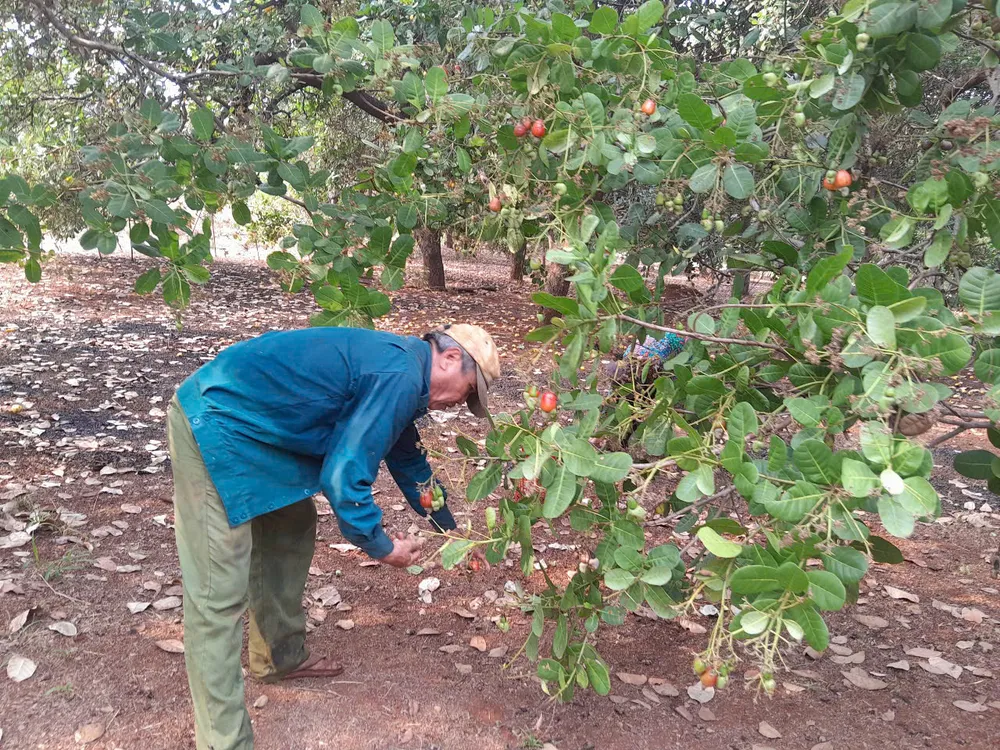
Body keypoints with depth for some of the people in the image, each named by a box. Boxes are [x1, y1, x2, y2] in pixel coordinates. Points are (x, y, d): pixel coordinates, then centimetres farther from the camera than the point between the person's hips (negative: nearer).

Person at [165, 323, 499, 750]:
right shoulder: (401, 378, -19)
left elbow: (407, 457, 27)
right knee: (220, 595, -7)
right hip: (214, 427, -11)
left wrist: (450, 529, 34)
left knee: (291, 530, 22)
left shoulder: (399, 366, 13)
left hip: (248, 421, 11)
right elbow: (344, 476, -21)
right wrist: (382, 548, -6)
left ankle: (280, 657, 40)